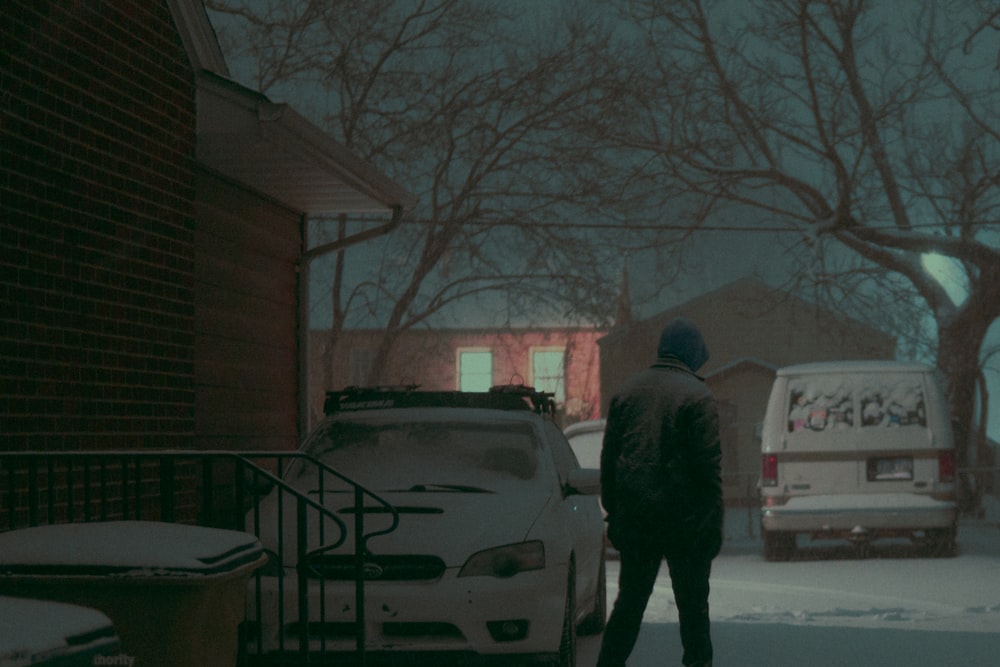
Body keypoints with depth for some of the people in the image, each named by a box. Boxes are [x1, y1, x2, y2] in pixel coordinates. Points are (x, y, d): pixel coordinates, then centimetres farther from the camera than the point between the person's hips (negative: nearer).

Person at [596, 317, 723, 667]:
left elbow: (608, 460, 11)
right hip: (684, 520, -5)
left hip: (634, 519, 5)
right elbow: (708, 468, -12)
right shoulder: (697, 396, -8)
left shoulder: (627, 391, 9)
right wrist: (713, 526, -7)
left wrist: (614, 514, 17)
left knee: (629, 602, 11)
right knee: (692, 605, 3)